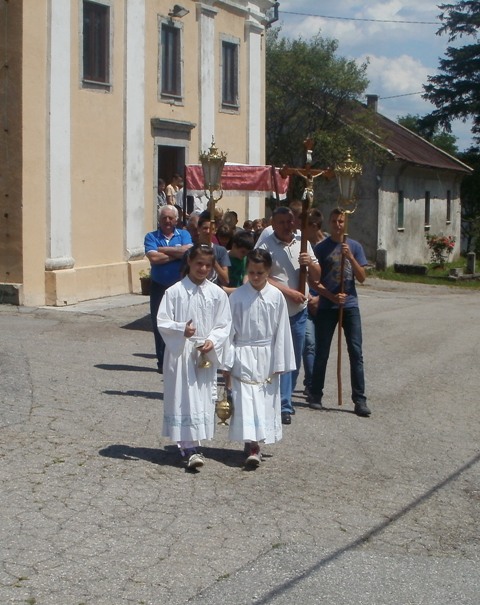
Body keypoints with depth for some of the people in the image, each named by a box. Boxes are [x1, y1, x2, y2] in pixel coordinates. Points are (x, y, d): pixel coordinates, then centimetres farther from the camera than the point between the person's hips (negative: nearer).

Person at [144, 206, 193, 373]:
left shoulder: (184, 235, 6)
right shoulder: (151, 237, 3)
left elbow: (189, 251, -14)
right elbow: (153, 258, -14)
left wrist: (163, 250, -12)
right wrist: (177, 254, -9)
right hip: (159, 288, 0)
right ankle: (162, 361, 14)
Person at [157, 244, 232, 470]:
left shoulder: (217, 294, 1)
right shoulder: (175, 292, -5)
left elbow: (225, 324, 4)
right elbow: (162, 322, -5)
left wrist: (212, 341, -13)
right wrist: (181, 329, -22)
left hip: (206, 354, 3)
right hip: (180, 352, -3)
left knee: (203, 398, 6)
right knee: (184, 398, -5)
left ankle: (189, 444, 20)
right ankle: (190, 447, -6)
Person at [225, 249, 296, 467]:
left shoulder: (276, 296, -3)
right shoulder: (237, 296, -6)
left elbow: (281, 331, 0)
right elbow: (230, 330, -2)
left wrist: (279, 363, -1)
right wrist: (227, 363, -3)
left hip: (267, 356, 2)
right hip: (243, 355, -2)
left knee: (266, 400, 7)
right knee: (245, 399, -7)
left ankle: (255, 443, 20)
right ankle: (252, 447, -9)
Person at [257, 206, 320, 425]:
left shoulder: (303, 243, 10)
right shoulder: (266, 246, -7)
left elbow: (316, 277, 13)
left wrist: (310, 263, -9)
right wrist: (289, 292, -17)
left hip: (299, 310, 6)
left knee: (295, 359, 12)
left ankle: (285, 400, 26)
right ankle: (284, 406, -2)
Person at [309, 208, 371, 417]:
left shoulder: (355, 246, 6)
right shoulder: (321, 248, 0)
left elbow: (362, 277, 1)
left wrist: (350, 256, -12)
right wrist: (332, 297, -15)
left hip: (350, 305, 2)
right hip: (326, 306, -1)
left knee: (356, 352, -3)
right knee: (322, 352, 5)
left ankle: (359, 400, 0)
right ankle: (316, 395, 17)